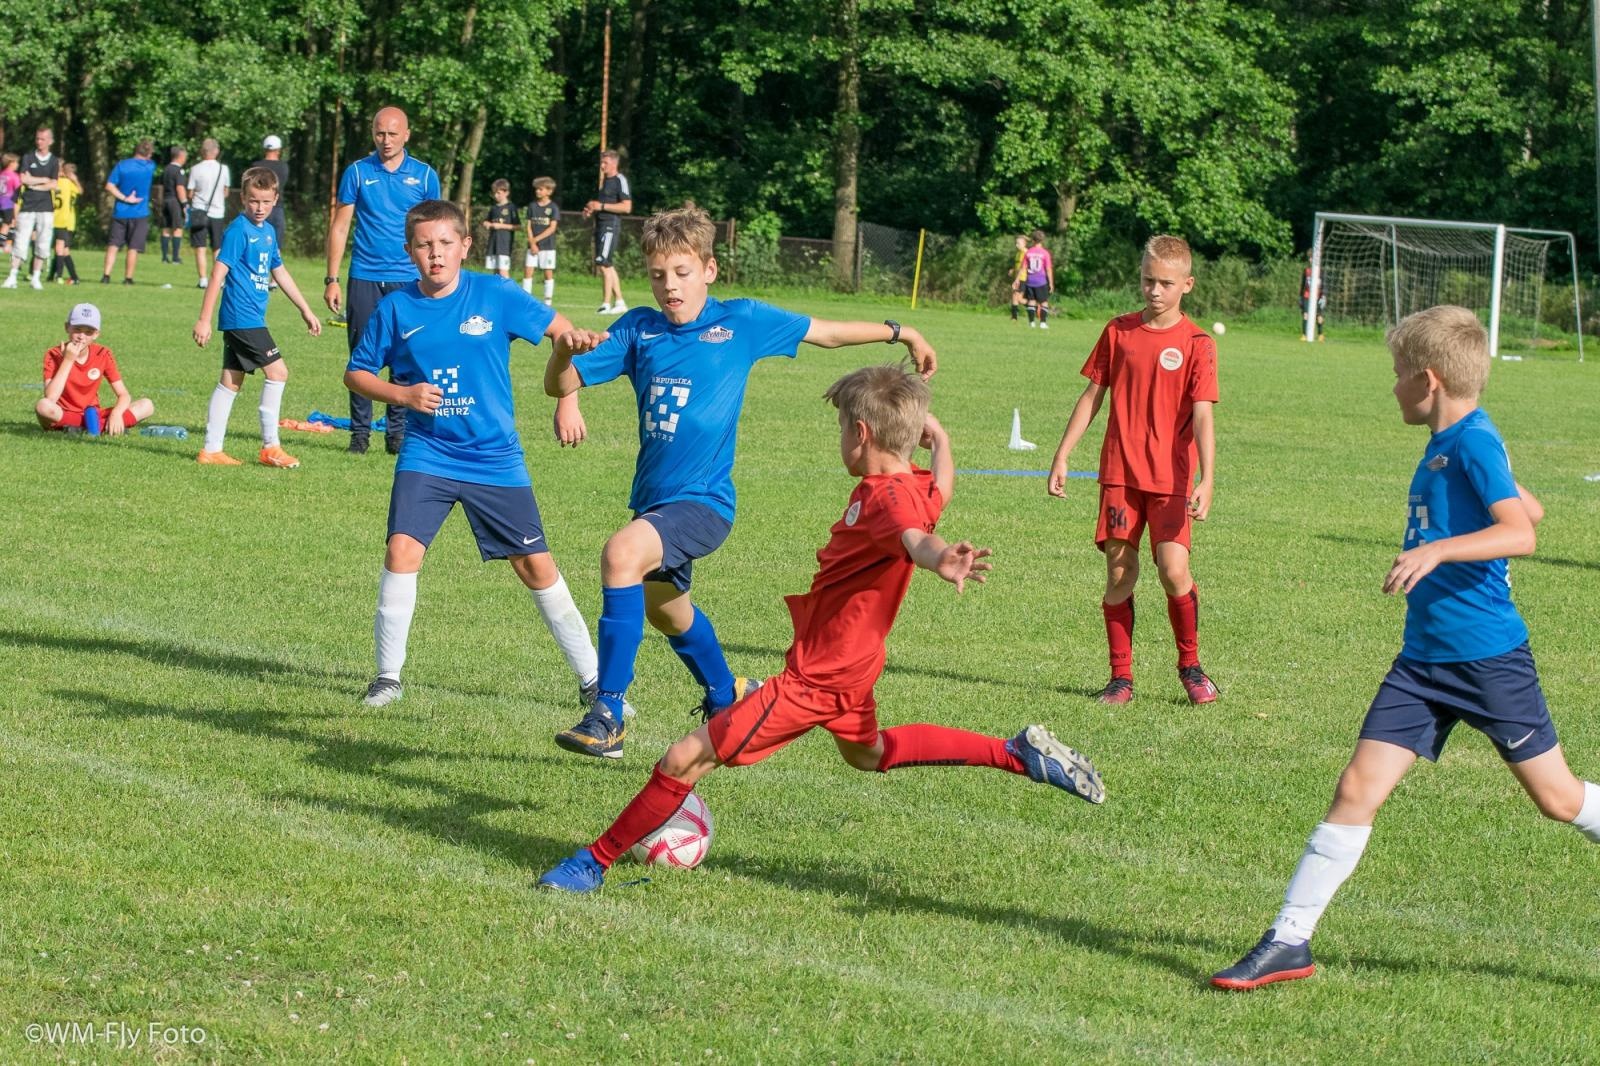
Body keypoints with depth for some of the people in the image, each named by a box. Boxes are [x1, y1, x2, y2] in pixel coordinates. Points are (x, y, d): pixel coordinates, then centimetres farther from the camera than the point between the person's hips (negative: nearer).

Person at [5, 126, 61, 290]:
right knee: (21, 242, -5)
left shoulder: (55, 161, 6)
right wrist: (44, 180, -4)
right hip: (27, 207, -1)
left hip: (46, 209, 1)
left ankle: (36, 278, 6)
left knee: (43, 245, -2)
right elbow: (24, 179, -8)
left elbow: (53, 185, -4)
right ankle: (12, 278, -6)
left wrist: (34, 184, -7)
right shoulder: (28, 158, 5)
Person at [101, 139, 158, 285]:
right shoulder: (150, 166, -3)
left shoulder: (122, 165, -3)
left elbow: (109, 186, -10)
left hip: (120, 212, 1)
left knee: (113, 245, 6)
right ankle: (128, 278, 5)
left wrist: (124, 198, -9)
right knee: (133, 247, 4)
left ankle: (106, 275, -2)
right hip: (140, 213, -1)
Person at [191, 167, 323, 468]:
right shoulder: (238, 230, -12)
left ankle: (211, 450, 13)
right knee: (277, 372, -9)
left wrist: (306, 310, 28)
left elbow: (280, 273, 25)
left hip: (250, 319, 9)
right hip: (242, 317, -9)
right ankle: (270, 447, -3)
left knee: (230, 381, 10)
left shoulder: (268, 232, 14)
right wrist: (204, 320, -19)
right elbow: (218, 273, -15)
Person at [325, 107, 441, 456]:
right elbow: (339, 226, 4)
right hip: (364, 279, 0)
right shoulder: (357, 172, 2)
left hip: (408, 282, 0)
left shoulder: (424, 175, 5)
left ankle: (398, 431, 10)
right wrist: (332, 279, -2)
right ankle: (360, 431, 9)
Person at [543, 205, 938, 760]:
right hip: (655, 499, 6)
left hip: (703, 501, -6)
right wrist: (562, 345, -21)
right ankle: (726, 695, 58)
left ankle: (608, 715, -29)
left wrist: (900, 332, 16)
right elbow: (561, 384, 1)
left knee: (622, 554, -31)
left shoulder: (742, 321, -3)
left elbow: (826, 331, 11)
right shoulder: (638, 329, 3)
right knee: (664, 608, 27)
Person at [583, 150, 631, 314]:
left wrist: (601, 206, -19)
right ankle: (619, 303, 18)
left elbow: (626, 207, -19)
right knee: (607, 265, 12)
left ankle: (606, 304, -11)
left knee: (604, 264, -13)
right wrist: (592, 209, 10)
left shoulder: (620, 181, -11)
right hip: (600, 225, 10)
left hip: (611, 225, -10)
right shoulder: (604, 180, 17)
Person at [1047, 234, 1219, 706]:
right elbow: (1092, 395, 12)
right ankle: (1121, 676, 10)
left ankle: (1190, 666, 8)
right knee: (1119, 571, 1)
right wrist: (1062, 456, 9)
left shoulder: (1196, 344, -4)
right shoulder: (1119, 332, 6)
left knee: (1174, 569, -12)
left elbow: (1202, 415, -10)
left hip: (1170, 477, -3)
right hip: (1120, 472, 3)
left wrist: (1206, 481, -19)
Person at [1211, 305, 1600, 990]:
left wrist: (1437, 550, -36)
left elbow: (1522, 531, -26)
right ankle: (1290, 941, 0)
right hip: (1424, 659, 8)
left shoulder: (1474, 442, -14)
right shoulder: (1445, 445, 11)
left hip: (1489, 658, -8)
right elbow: (1529, 509, 24)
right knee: (1357, 791, -1)